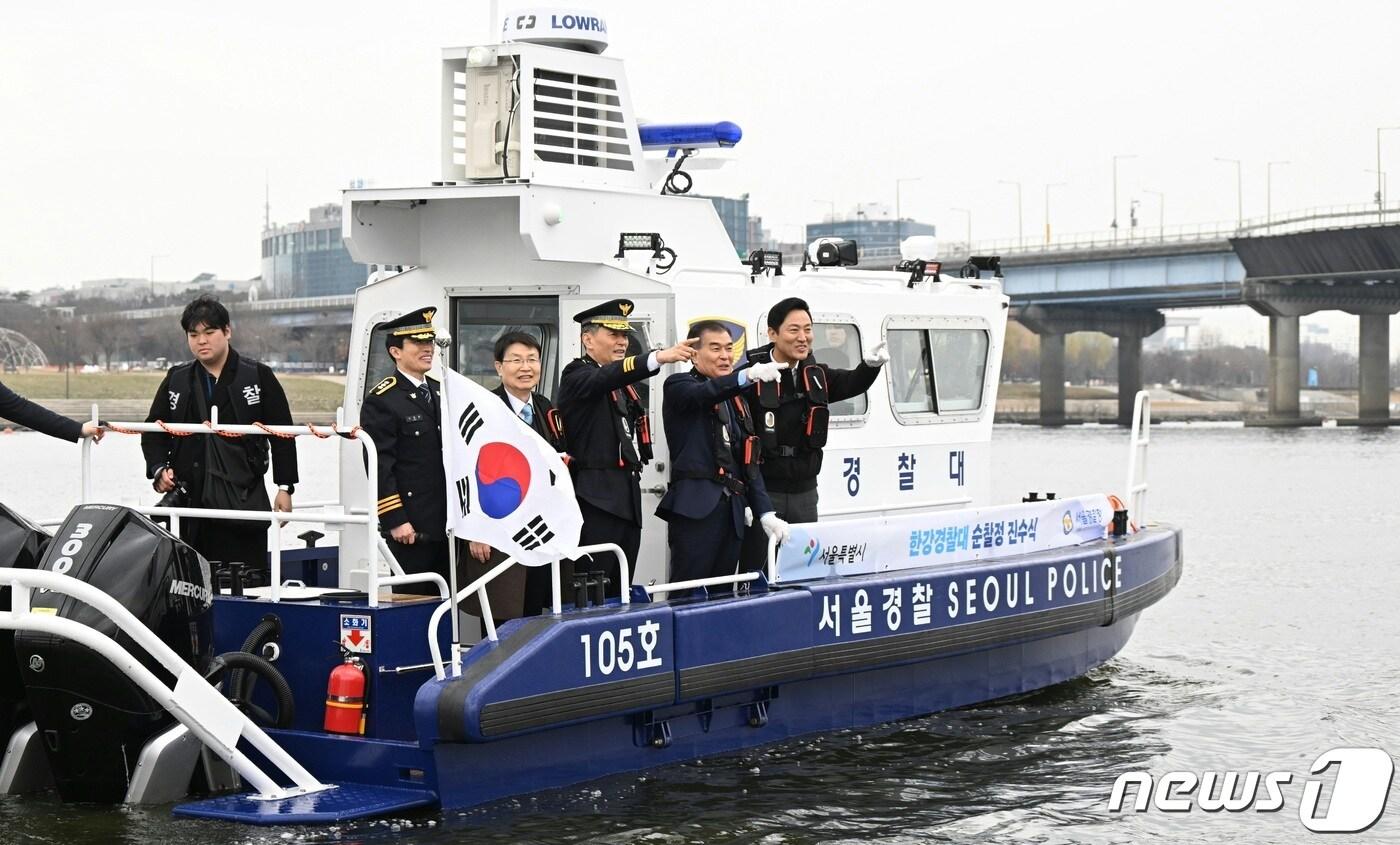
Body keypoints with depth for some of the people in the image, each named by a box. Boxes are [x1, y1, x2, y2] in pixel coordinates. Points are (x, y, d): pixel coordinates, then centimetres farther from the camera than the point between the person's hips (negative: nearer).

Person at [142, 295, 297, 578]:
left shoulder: (258, 377, 2)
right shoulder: (177, 379, 11)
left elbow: (282, 434, 3)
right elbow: (154, 430, 17)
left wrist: (284, 488, -1)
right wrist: (158, 468, 0)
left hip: (243, 499, -3)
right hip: (189, 499, 3)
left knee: (248, 578, -4)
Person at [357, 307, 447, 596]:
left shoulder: (441, 393, 15)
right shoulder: (381, 401, -8)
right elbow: (379, 466, -12)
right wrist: (395, 521, -17)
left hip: (446, 522, 7)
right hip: (410, 526, -7)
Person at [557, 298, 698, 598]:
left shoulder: (624, 383, 21)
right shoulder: (577, 376, -6)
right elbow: (608, 376, -28)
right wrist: (659, 357, -41)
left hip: (628, 497, 8)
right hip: (597, 498, -8)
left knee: (620, 590, 8)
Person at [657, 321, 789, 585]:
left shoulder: (736, 401, 22)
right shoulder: (678, 387, 3)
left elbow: (749, 463, 20)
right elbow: (704, 394, -21)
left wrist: (765, 513, 8)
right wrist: (747, 375, -39)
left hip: (731, 511, 7)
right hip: (695, 510, -6)